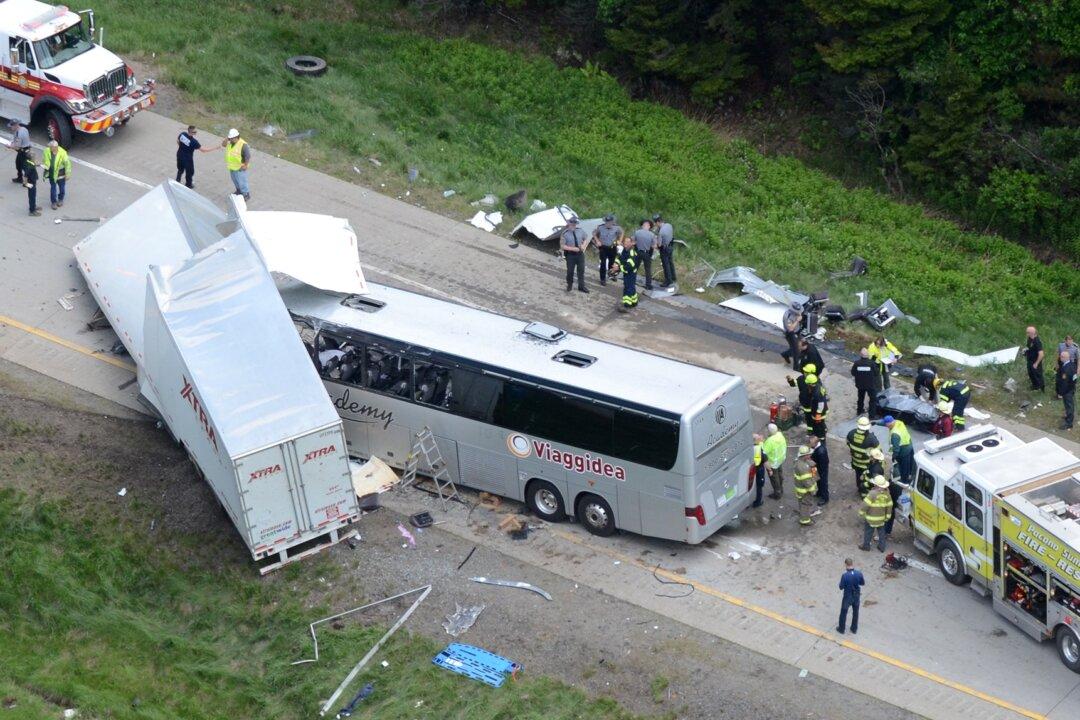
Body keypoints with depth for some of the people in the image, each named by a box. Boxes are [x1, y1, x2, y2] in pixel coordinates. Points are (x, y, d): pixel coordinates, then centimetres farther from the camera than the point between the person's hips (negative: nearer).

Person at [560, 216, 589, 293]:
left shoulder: (580, 231, -1)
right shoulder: (565, 234, -14)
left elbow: (586, 238, 13)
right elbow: (563, 246, -15)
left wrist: (584, 246, -6)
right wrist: (573, 249, -22)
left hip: (580, 253, 3)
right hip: (570, 254, -3)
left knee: (581, 270, 9)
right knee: (570, 271, 8)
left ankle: (581, 286, 21)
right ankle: (569, 285, 30)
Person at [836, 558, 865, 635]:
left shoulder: (845, 576, -28)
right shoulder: (859, 574, -17)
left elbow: (841, 587, -17)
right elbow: (863, 583, 0)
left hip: (847, 597, -3)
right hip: (856, 596, 3)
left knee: (843, 613, 18)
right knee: (855, 613, 22)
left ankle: (841, 629, 34)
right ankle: (854, 629, 37)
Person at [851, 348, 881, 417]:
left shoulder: (856, 363, -16)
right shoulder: (872, 363, -21)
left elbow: (853, 373, -8)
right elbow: (876, 373, -13)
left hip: (860, 384, 3)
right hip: (871, 385, -3)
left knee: (861, 397, 26)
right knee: (873, 399, 8)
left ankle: (859, 410, 43)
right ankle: (872, 414, 5)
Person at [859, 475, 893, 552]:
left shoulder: (872, 493, -26)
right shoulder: (886, 494, -6)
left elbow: (866, 504, -23)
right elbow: (889, 506, 2)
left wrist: (861, 513, -8)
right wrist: (887, 516, 14)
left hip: (871, 518, -5)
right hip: (881, 518, 5)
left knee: (868, 532, 14)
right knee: (881, 532, 20)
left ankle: (866, 545, 27)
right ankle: (882, 547, 27)